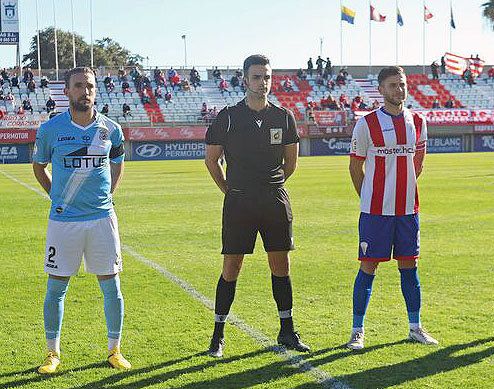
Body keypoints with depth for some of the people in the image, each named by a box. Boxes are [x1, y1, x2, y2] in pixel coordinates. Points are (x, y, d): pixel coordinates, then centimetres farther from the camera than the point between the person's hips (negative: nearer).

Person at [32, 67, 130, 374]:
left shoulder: (111, 129, 2)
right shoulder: (51, 129, -3)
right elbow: (39, 166, 13)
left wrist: (107, 197, 10)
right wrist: (59, 197, 8)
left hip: (103, 218, 2)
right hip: (63, 221, -1)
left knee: (111, 287, 4)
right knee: (56, 289, 4)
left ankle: (115, 350, 20)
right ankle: (53, 353, 19)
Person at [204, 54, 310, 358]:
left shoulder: (283, 117, 5)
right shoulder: (228, 117, -3)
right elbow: (212, 159, 7)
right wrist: (230, 190, 9)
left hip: (275, 202, 3)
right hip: (239, 203, -2)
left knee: (281, 266, 7)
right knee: (231, 269, 0)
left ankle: (287, 331, 18)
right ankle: (218, 335, 10)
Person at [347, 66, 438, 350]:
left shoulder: (418, 122, 7)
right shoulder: (367, 124, -5)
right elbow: (355, 167, 2)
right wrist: (371, 198, 6)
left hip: (408, 209, 4)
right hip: (375, 210, -4)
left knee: (409, 265, 10)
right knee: (368, 267, -2)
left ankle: (415, 327, 21)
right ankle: (358, 331, 7)